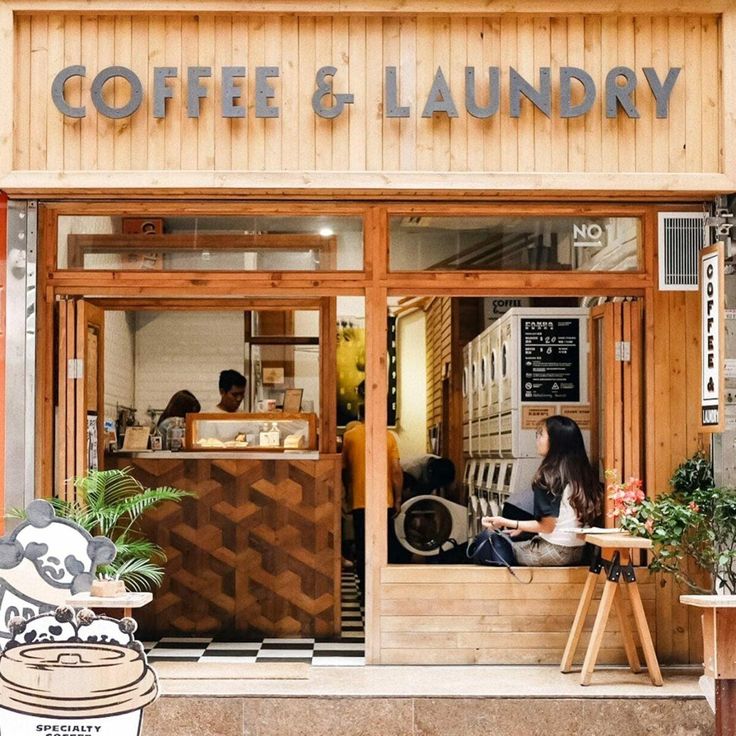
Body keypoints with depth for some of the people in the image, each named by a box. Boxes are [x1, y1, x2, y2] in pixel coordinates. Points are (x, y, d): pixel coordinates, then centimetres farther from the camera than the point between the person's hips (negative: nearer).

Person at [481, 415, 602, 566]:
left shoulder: (550, 475, -16)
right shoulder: (582, 473, 6)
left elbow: (547, 526, -15)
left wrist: (505, 523, -14)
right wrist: (522, 527, 19)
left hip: (555, 551, -8)